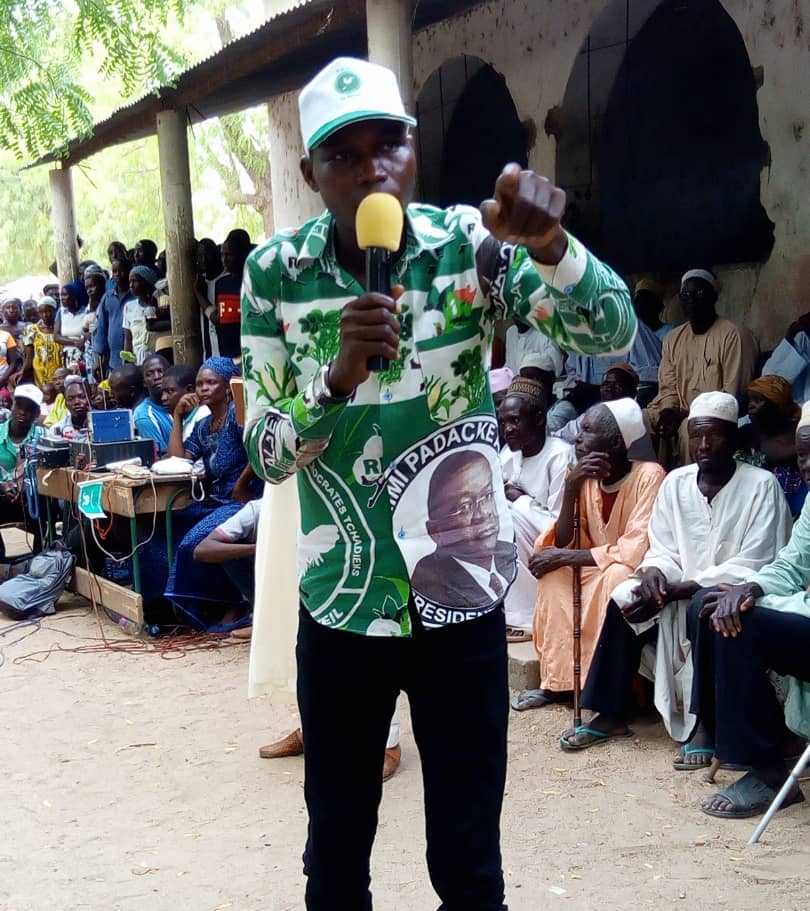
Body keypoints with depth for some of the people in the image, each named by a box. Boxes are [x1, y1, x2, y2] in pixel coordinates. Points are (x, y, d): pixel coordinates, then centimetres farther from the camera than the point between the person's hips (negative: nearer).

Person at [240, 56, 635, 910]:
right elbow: (265, 453, -6)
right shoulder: (275, 273, -7)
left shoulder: (467, 244, -8)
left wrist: (548, 243, -36)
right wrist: (338, 378, -26)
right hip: (340, 605, 1)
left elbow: (614, 333, -16)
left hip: (462, 600, 0)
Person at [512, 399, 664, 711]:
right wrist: (571, 488, -20)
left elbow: (635, 553, -28)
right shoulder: (585, 478, -2)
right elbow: (564, 544, -7)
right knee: (554, 572, -13)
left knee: (616, 576, -34)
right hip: (599, 573, 7)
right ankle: (557, 681, -9)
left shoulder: (649, 476, -22)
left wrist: (564, 557, -23)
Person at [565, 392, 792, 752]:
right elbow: (662, 550, 7)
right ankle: (611, 714, -11)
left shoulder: (761, 485, -11)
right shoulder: (675, 482, 5)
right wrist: (653, 573, -19)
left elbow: (751, 567, -17)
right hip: (682, 594, 5)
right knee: (624, 601, -19)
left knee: (702, 608, -36)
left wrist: (675, 591, -23)